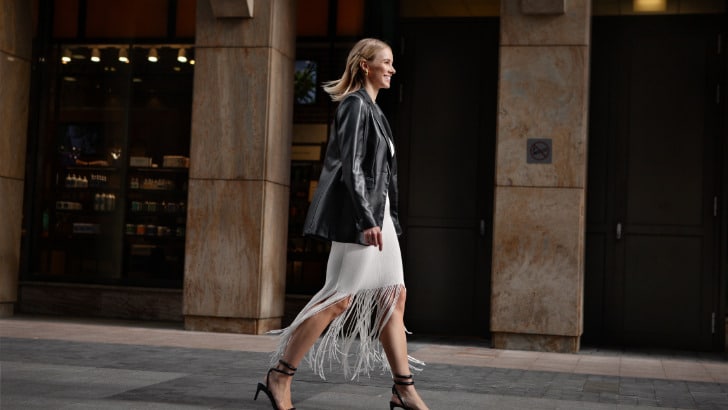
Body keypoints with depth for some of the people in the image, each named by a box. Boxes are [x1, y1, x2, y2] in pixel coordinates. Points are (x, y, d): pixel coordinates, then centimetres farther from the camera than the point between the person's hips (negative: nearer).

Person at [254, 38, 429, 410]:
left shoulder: (370, 107, 19)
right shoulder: (356, 104, -9)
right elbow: (351, 166, -18)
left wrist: (380, 217, 19)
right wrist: (366, 219, -24)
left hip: (377, 212, 10)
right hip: (359, 215, -10)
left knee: (394, 296, 7)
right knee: (341, 299, -9)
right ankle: (279, 376, -1)